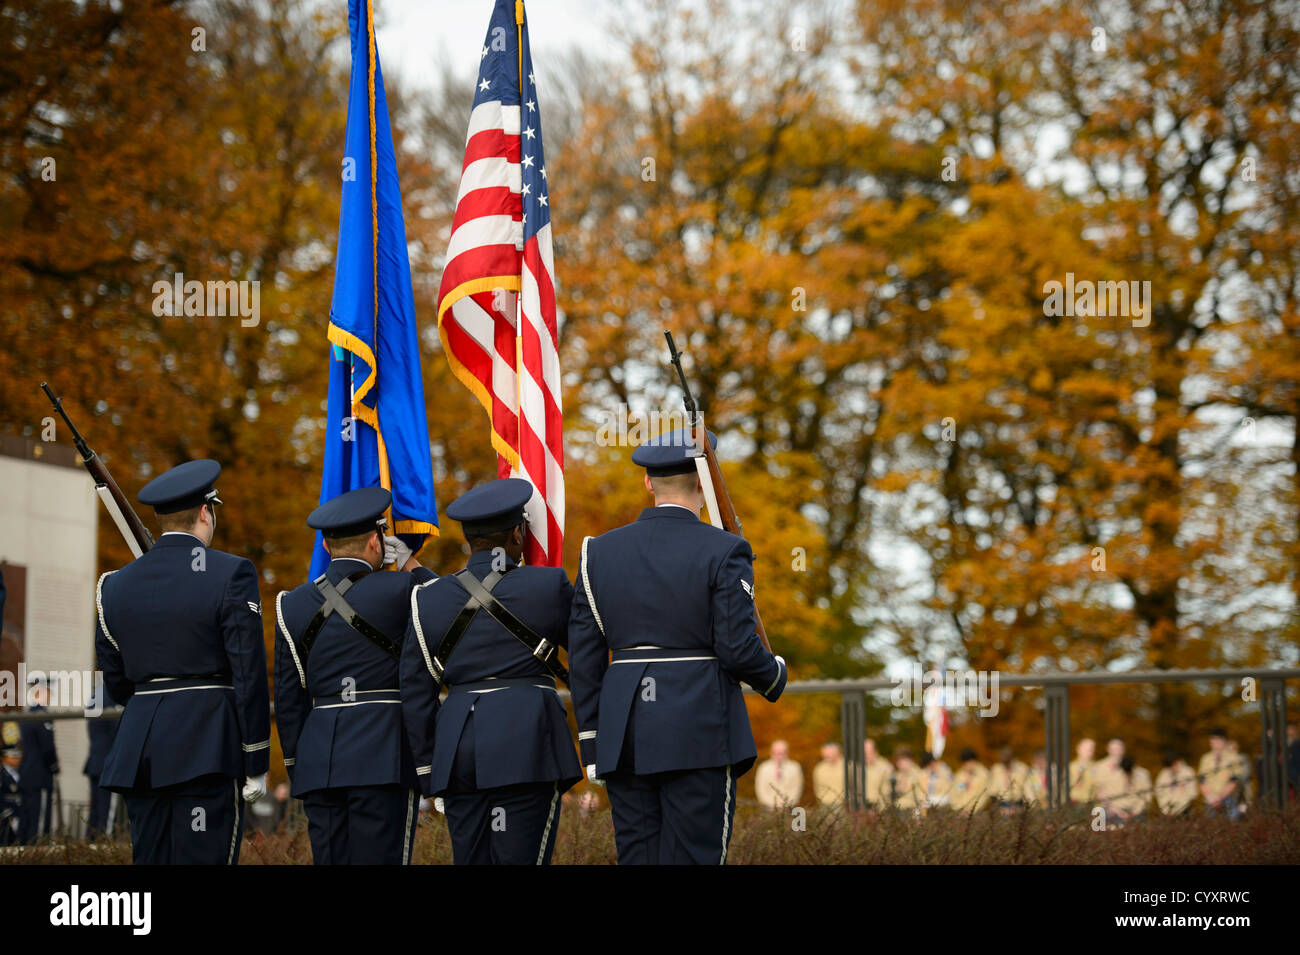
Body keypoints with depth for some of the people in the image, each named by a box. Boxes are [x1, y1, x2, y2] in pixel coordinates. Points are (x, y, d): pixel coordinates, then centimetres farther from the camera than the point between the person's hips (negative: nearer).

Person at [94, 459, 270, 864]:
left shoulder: (116, 584, 9)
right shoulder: (231, 574, -5)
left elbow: (115, 679, 14)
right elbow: (249, 675, -8)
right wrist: (256, 765, -4)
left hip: (139, 754, 5)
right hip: (207, 751, -5)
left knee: (149, 860, 8)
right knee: (204, 858, -5)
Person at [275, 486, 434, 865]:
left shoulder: (293, 605, 9)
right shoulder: (397, 591, -5)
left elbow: (288, 698, 11)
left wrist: (296, 769, 17)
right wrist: (411, 565, 16)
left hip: (318, 760, 5)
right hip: (384, 756, -4)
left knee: (330, 859, 6)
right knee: (380, 858, -5)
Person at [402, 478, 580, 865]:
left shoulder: (429, 600, 9)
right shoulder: (548, 586, -1)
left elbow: (415, 694, 8)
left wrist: (428, 771, 13)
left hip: (457, 749, 4)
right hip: (526, 745, -4)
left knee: (470, 859, 9)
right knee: (521, 858, -5)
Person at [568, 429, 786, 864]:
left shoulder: (600, 552, 6)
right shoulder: (723, 551, -6)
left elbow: (584, 659, 5)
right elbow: (738, 649, -10)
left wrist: (592, 746, 10)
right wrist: (774, 676, 12)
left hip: (624, 731, 4)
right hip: (700, 731, -4)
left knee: (638, 857, 7)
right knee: (693, 858, -3)